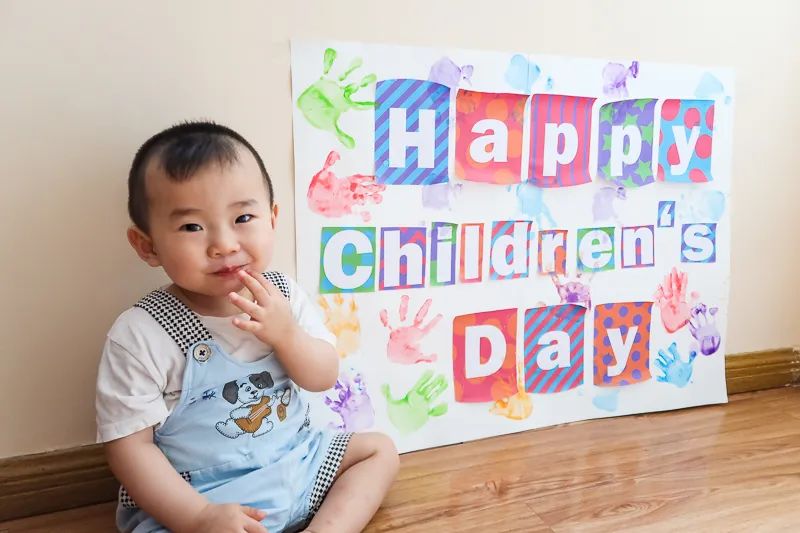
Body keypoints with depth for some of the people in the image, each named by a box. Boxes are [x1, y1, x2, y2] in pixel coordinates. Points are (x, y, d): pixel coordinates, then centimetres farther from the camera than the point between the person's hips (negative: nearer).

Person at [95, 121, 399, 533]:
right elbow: (129, 446, -17)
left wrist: (286, 333, -22)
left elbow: (324, 378, -3)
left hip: (296, 465, 6)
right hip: (198, 495, -5)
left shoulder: (282, 295, -6)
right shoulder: (140, 336, -20)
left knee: (379, 449, 8)